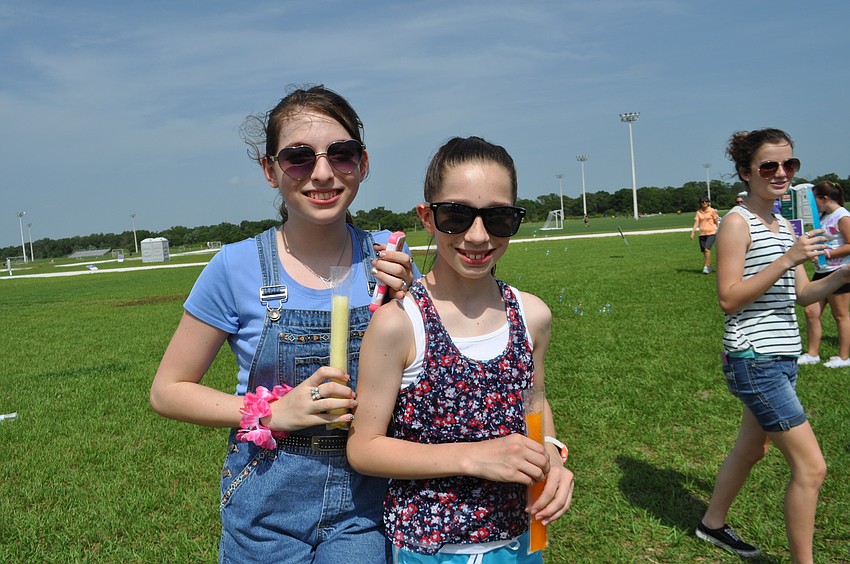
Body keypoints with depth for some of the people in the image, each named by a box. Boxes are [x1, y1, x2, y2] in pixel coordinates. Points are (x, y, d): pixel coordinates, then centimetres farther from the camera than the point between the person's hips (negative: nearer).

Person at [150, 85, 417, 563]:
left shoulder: (386, 259, -6)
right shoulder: (238, 267, -12)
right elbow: (168, 390, -4)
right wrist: (272, 412, -17)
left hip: (365, 505, 1)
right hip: (269, 510, -1)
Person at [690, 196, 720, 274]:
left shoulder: (712, 211, 0)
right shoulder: (698, 212, 7)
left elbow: (716, 222, 7)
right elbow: (696, 223, 3)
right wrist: (692, 233, -7)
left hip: (711, 233, -4)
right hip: (702, 234, 4)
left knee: (707, 249, -20)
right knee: (704, 251, 5)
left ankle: (706, 266, -15)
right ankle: (709, 267, 20)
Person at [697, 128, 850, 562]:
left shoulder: (784, 225, 12)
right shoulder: (738, 222, -13)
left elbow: (801, 294, 14)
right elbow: (728, 298, -19)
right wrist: (787, 260, -24)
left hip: (783, 358, 9)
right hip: (753, 360, -9)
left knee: (751, 447, 22)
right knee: (811, 466, -6)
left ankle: (712, 524, 41)